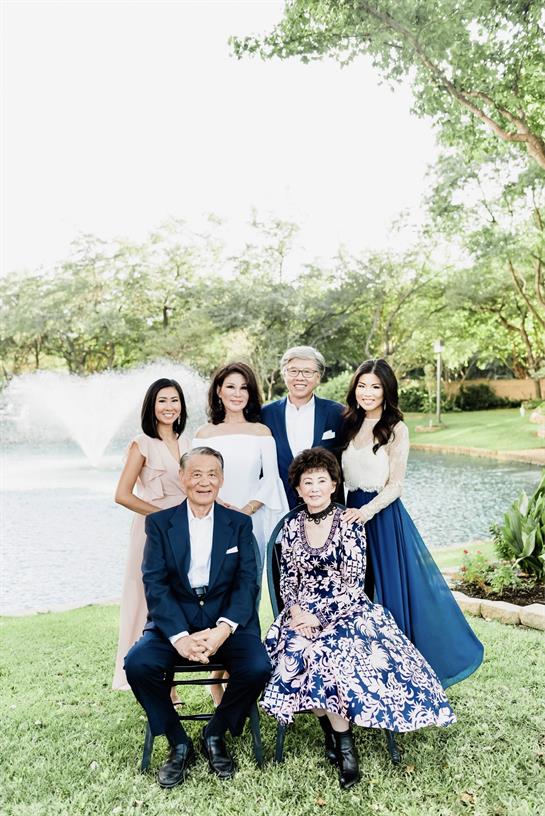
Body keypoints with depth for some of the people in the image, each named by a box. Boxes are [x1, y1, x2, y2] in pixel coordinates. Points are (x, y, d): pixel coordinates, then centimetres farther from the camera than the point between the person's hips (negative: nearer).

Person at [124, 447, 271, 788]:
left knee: (258, 668, -25)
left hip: (226, 619, 0)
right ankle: (179, 744, 1)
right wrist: (180, 637, -21)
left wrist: (223, 629, -20)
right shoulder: (159, 523, 4)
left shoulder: (239, 524, 7)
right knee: (138, 664, -26)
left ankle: (215, 734, 6)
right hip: (174, 620, 0)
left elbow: (247, 583, -2)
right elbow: (155, 584, -6)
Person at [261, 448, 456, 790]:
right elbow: (287, 579, 10)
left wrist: (321, 618, -15)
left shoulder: (349, 523, -5)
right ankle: (339, 738, -8)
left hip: (345, 611, -3)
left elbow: (353, 583, -9)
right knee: (294, 652, -26)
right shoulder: (292, 527, 7)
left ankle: (341, 740, -11)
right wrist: (295, 610, -9)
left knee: (324, 653, -31)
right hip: (303, 613, 3)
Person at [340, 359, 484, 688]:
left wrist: (367, 510, -25)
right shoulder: (349, 425, 8)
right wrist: (348, 510, 0)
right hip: (353, 513, 5)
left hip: (384, 516, -5)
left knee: (392, 588, 3)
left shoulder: (396, 429, -7)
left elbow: (395, 485, -12)